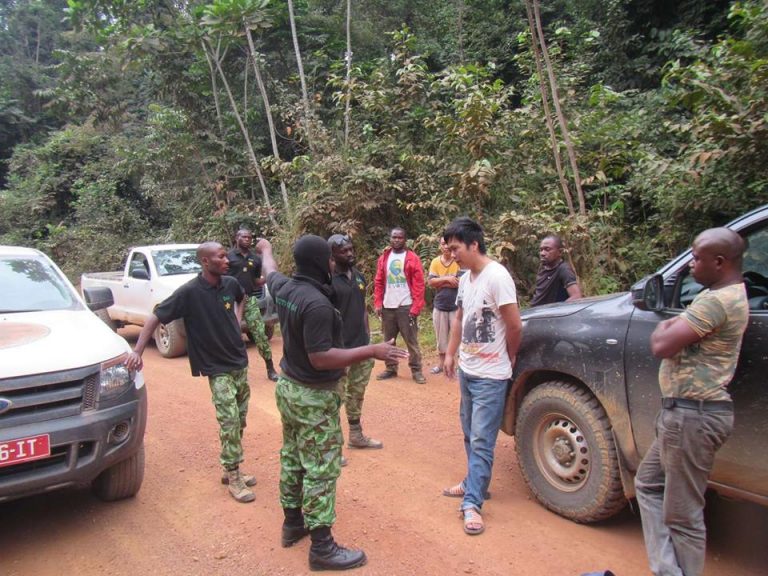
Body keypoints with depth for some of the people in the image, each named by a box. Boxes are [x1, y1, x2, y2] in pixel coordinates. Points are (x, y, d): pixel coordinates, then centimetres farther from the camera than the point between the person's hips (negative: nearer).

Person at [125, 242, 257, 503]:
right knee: (229, 422, -5)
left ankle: (232, 469, 29)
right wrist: (137, 350, -19)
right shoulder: (190, 292, -17)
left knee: (239, 421, 13)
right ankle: (234, 480, 9)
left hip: (240, 362, 6)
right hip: (217, 368, -5)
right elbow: (155, 317, -13)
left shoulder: (230, 284, -2)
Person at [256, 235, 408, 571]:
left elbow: (270, 271, 23)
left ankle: (292, 523, 37)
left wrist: (266, 249, 46)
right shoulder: (317, 303, -28)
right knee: (320, 470, 0)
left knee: (292, 458, 21)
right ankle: (322, 547, 11)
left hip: (288, 387, 10)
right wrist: (372, 351, -29)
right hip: (314, 396, -9)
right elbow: (320, 358, -29)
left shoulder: (284, 288, -1)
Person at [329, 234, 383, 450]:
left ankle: (356, 436, 34)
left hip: (362, 346, 7)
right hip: (340, 350, -7)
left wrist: (368, 336, 12)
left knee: (357, 393, 19)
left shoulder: (359, 276, 8)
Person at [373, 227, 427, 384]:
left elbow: (419, 285, -7)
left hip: (406, 306, -4)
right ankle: (391, 368, 23)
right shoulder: (383, 258, 9)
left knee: (411, 340, 1)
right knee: (388, 340, 12)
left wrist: (416, 307, -13)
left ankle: (416, 371, 9)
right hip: (387, 307, 4)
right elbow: (378, 282, 9)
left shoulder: (412, 258, -4)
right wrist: (377, 303, 0)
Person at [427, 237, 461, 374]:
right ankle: (442, 363, 30)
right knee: (441, 337, 16)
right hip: (439, 306, 5)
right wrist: (447, 279, -18)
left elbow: (461, 282, -21)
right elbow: (430, 282, -6)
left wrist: (440, 283, -13)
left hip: (456, 306, -4)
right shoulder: (435, 262, 3)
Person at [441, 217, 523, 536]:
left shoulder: (497, 276, -19)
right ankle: (474, 483, 34)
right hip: (466, 370, 8)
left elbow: (515, 326, -17)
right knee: (471, 435, 19)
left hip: (490, 376, -8)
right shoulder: (466, 278, 7)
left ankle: (472, 503, 5)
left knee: (481, 441, -2)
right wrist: (450, 354, 16)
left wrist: (508, 358, -3)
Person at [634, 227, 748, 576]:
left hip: (693, 415, -12)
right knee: (648, 484, 20)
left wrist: (664, 328, -4)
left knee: (683, 515, 2)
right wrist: (673, 328, -4)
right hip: (685, 411, 12)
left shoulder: (717, 302, -21)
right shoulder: (726, 293, 14)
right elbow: (672, 335, 16)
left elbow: (661, 346, -24)